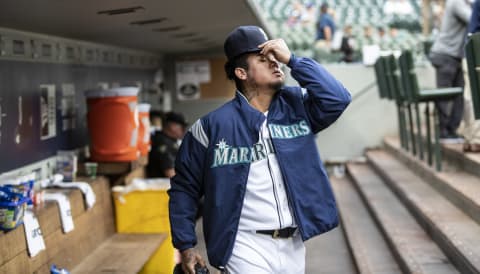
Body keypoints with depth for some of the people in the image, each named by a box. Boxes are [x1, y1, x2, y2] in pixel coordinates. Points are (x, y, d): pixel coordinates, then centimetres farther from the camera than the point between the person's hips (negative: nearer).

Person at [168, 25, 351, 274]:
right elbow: (184, 187, 1)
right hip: (246, 249, -4)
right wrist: (185, 245, -2)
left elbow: (337, 100, -14)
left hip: (293, 247, 4)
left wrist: (292, 60, -13)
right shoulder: (213, 125, -6)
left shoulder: (297, 106, 4)